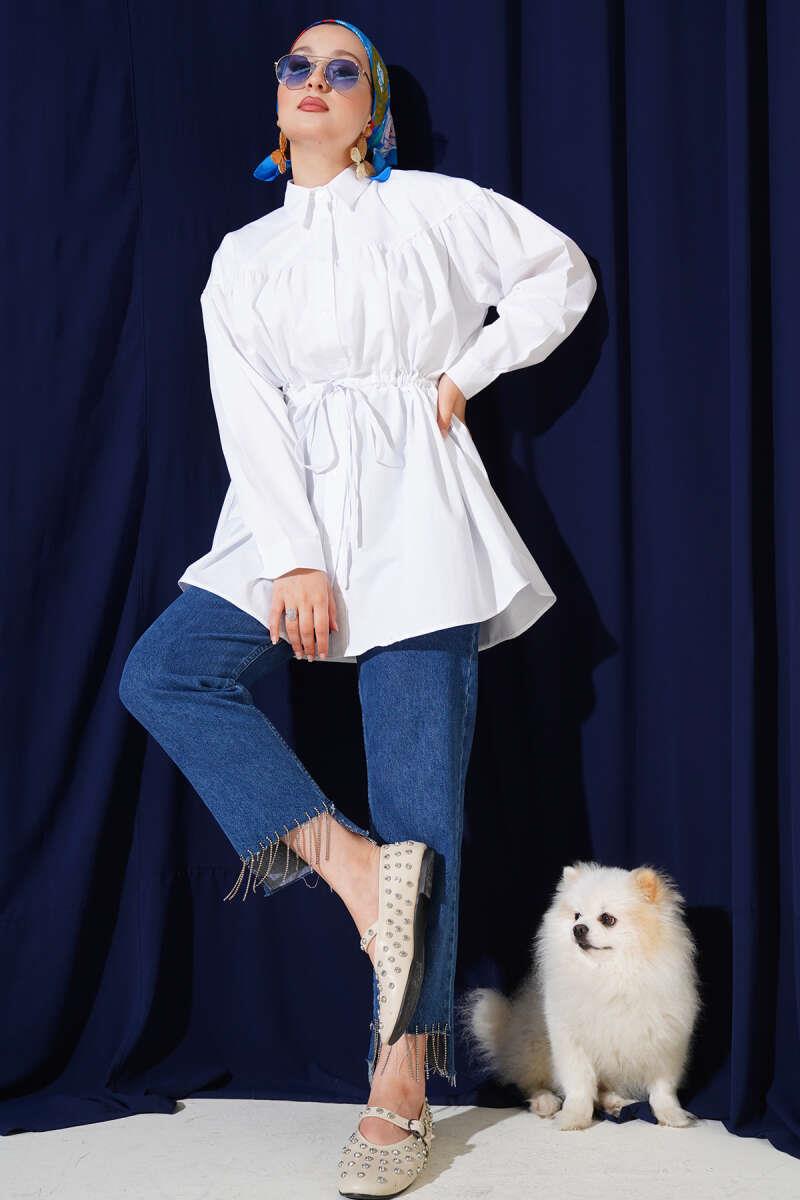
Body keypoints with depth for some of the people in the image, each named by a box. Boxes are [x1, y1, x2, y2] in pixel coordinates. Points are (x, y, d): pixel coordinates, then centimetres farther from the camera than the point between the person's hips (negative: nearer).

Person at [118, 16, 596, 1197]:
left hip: (414, 513, -4)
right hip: (290, 521, 4)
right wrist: (296, 561, -11)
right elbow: (251, 420, 2)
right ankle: (349, 859, -19)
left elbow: (560, 273, 17)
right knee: (161, 671, -20)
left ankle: (402, 1087, -6)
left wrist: (465, 373, 5)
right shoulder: (243, 258, 14)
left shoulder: (429, 206, 9)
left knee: (420, 797, -9)